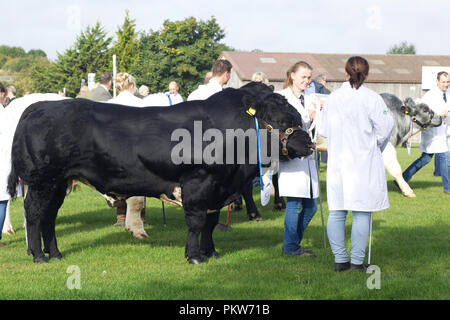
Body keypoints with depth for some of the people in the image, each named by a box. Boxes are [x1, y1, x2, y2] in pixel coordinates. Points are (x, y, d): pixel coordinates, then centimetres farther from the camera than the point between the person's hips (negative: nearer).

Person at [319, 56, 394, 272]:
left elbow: (323, 130, 9)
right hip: (364, 164, -4)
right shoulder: (371, 98, -9)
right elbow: (384, 129, -8)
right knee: (361, 213, 0)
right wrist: (375, 148, 10)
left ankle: (340, 260, 12)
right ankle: (357, 261, 0)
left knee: (336, 212, 9)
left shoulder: (332, 98, 5)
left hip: (337, 163, 4)